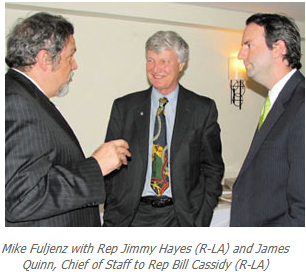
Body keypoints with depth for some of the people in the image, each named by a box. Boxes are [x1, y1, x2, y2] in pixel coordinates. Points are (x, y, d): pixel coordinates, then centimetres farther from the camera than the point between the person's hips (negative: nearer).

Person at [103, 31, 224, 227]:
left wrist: (202, 217, -2)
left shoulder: (203, 109, 2)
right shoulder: (123, 107, 4)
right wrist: (112, 219, -1)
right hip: (134, 216, 1)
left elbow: (213, 167, 5)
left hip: (183, 216, 0)